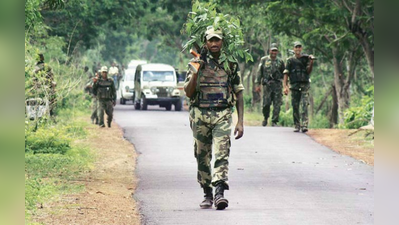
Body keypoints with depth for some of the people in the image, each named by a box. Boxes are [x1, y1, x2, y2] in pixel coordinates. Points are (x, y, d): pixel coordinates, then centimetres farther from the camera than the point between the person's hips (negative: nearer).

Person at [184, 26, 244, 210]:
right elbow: (189, 93, 2)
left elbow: (239, 94, 9)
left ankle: (219, 192, -24)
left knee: (221, 154, -15)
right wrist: (195, 73, -15)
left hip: (223, 115, -1)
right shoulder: (198, 62, 5)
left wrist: (240, 122, 2)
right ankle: (207, 194, 18)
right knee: (202, 156, 6)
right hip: (200, 115, 1)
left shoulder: (231, 64, 7)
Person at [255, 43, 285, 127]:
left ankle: (274, 121, 0)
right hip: (267, 85, -1)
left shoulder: (280, 61, 11)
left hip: (277, 85, 1)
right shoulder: (264, 60, 7)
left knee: (277, 104, -5)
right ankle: (265, 118, 19)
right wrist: (258, 85, 2)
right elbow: (259, 73, 8)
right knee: (266, 103, -5)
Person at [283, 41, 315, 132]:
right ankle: (297, 126, 11)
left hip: (305, 85, -1)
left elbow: (309, 71, 1)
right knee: (295, 107, 2)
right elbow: (286, 73, 4)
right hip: (294, 85, 1)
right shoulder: (290, 60, 7)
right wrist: (285, 86, -5)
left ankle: (304, 125, -20)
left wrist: (311, 62, -16)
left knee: (304, 105, -13)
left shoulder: (306, 58, 8)